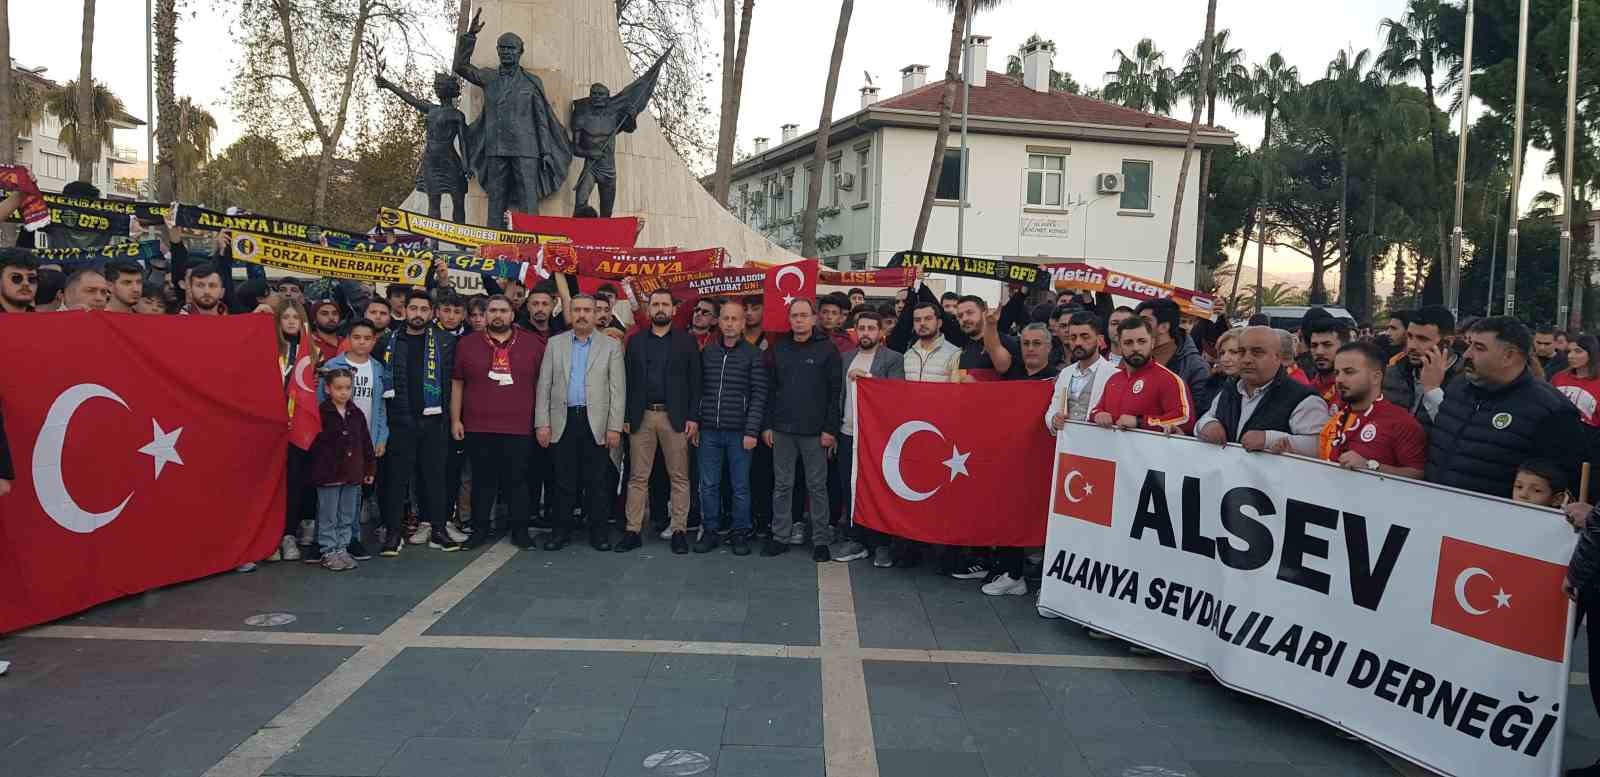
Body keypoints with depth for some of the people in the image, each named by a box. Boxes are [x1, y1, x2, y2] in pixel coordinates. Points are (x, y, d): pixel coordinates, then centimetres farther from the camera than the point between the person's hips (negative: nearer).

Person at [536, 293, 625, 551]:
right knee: (563, 482, 5)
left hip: (596, 423, -1)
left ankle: (598, 532, 13)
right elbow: (544, 386, 7)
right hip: (563, 421, 1)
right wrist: (542, 423, -1)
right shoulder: (555, 343, 10)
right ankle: (560, 531, 16)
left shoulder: (611, 346, 5)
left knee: (596, 483, 3)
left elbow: (617, 390, 1)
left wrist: (615, 427, -6)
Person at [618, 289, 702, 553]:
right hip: (641, 417, 2)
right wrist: (625, 417, 0)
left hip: (675, 417, -1)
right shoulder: (635, 340, 10)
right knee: (638, 477, 4)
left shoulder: (687, 341, 4)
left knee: (679, 476, 2)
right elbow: (628, 380, 7)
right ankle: (633, 530, 9)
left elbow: (695, 381, 1)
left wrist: (693, 418, -6)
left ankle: (679, 531, 8)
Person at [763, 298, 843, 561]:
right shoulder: (779, 349, 9)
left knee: (817, 486, 4)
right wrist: (767, 425, 4)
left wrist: (830, 429, -10)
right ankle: (781, 536, 18)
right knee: (782, 485, 8)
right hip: (782, 430, 4)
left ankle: (820, 540, 12)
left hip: (814, 431, -3)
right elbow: (770, 389, 11)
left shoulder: (827, 349, -2)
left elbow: (835, 391, -5)